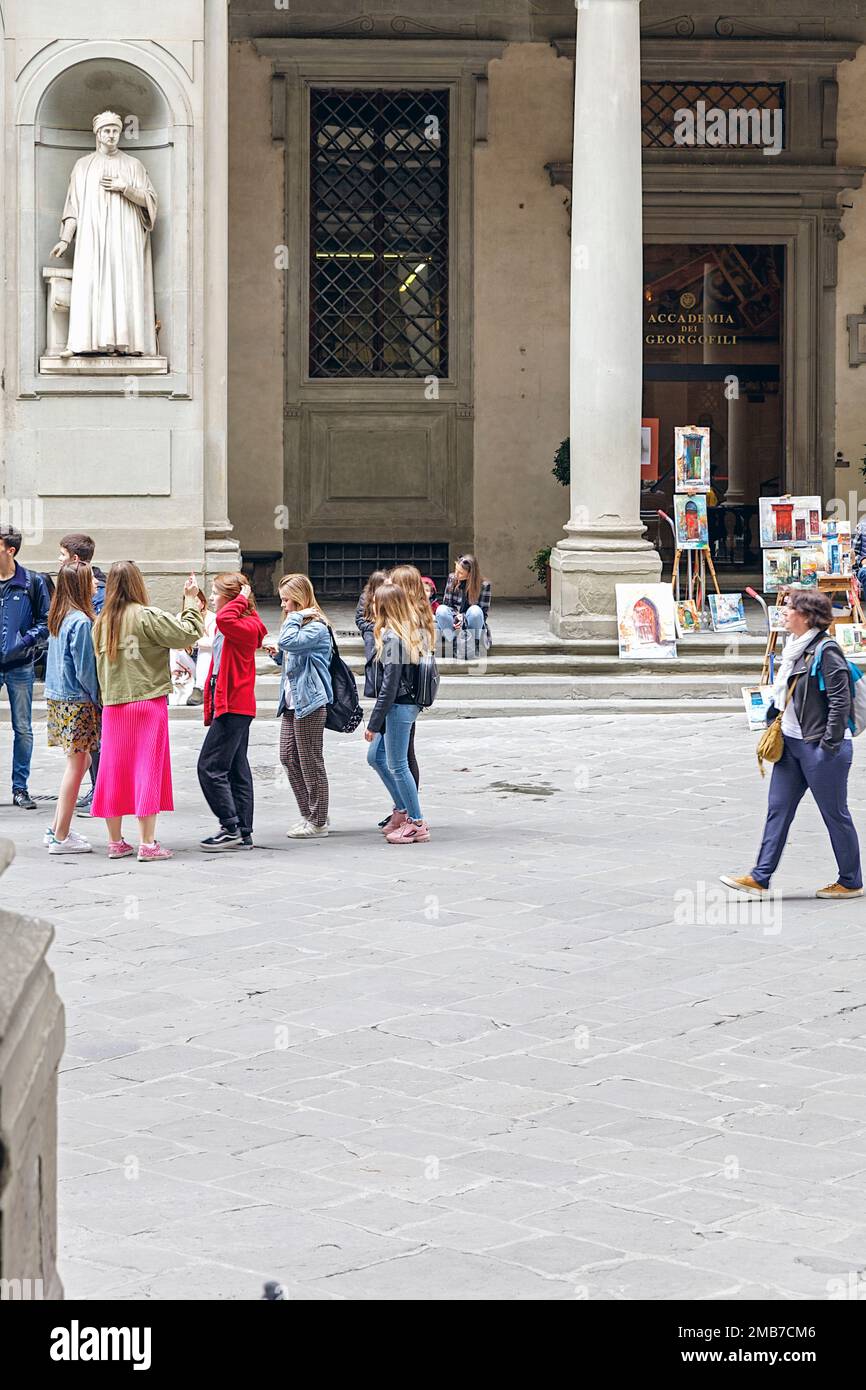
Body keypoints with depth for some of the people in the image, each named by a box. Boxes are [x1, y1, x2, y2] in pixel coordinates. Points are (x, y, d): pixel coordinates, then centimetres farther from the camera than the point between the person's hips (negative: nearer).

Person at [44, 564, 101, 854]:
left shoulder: (58, 618, 9)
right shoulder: (81, 621, -17)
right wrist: (98, 698, -4)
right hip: (77, 701, -8)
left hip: (57, 698, 8)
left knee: (80, 760, 17)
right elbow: (84, 669, -16)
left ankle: (57, 829, 19)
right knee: (76, 765, -1)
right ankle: (61, 837, 3)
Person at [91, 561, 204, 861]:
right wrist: (191, 600, -3)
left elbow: (100, 665, 9)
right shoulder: (147, 617, -11)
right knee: (148, 769, -1)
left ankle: (115, 841, 16)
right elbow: (188, 633, -14)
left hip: (113, 706, 5)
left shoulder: (101, 622, 6)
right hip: (148, 702, -5)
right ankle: (147, 843, -3)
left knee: (114, 770, 10)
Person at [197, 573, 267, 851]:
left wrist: (242, 599, -21)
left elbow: (224, 619, -37)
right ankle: (243, 834, 12)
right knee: (237, 770, 10)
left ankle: (231, 828, -9)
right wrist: (211, 708, 22)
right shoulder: (228, 629, 18)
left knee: (210, 767, -11)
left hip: (233, 708, -10)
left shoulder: (246, 627, -13)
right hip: (229, 706, 10)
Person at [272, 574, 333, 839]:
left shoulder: (316, 627, -14)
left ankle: (318, 822, 5)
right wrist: (279, 656, 7)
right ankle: (309, 815, 18)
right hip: (292, 701, 10)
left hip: (309, 702, -10)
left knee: (310, 762, -3)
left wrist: (296, 617, -18)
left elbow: (288, 641, -30)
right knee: (288, 757, 10)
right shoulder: (299, 625, 17)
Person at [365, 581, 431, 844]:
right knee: (375, 756, 19)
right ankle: (402, 810, 24)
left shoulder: (392, 639, -18)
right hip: (410, 704, 9)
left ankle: (417, 823, 6)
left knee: (397, 765, 0)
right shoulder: (414, 633, 8)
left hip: (398, 706, -9)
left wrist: (374, 723, -14)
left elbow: (389, 685, -19)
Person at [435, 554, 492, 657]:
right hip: (453, 624, 2)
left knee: (475, 610, -35)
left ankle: (474, 646, -24)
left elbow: (483, 614, -8)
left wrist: (463, 619, -23)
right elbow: (446, 604, 1)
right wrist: (456, 616, -20)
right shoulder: (452, 578, -2)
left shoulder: (484, 585, -9)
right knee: (441, 609, -29)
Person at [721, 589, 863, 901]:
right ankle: (760, 878, 9)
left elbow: (840, 700, -18)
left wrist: (829, 744, -19)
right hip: (791, 743, 9)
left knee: (835, 814, 3)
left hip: (820, 747, -9)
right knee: (778, 808, 7)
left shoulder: (827, 650, -16)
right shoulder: (796, 647, 10)